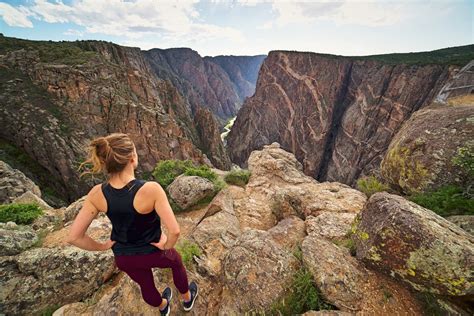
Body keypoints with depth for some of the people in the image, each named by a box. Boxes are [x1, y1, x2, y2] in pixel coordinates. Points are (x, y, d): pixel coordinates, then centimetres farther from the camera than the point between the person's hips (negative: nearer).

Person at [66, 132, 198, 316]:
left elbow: (74, 237, -15)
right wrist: (167, 246, -14)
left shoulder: (97, 194, -23)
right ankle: (187, 299, 59)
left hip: (123, 257, 4)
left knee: (145, 285, 33)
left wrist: (101, 247, 2)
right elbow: (174, 231, -35)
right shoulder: (151, 189, -37)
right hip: (153, 252, -3)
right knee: (176, 262, 32)